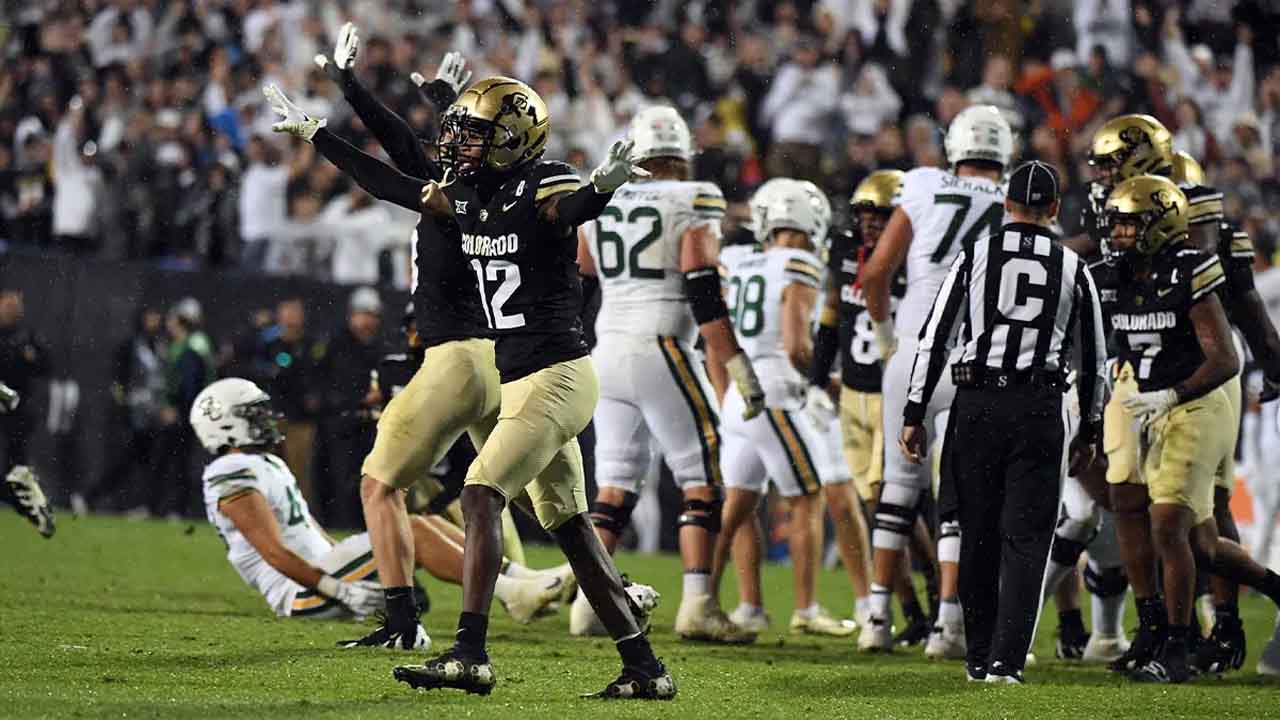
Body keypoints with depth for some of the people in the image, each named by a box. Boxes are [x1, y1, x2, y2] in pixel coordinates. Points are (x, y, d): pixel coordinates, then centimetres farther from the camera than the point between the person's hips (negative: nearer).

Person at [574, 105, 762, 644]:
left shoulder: (600, 206, 13)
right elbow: (705, 299, -11)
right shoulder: (693, 205, -3)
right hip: (659, 349, -6)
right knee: (703, 478, 0)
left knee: (615, 484, 11)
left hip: (607, 351, 6)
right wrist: (741, 370, -10)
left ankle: (589, 601, 5)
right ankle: (697, 605, -10)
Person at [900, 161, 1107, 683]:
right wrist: (1089, 431, 22)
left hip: (977, 404, 0)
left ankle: (980, 656, 15)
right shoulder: (1073, 269, 8)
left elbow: (933, 340, 2)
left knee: (980, 536, 10)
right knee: (1026, 538, 2)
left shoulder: (975, 256, 5)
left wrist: (914, 415, 6)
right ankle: (1005, 660, -7)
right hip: (1040, 408, 0)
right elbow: (1094, 360, 12)